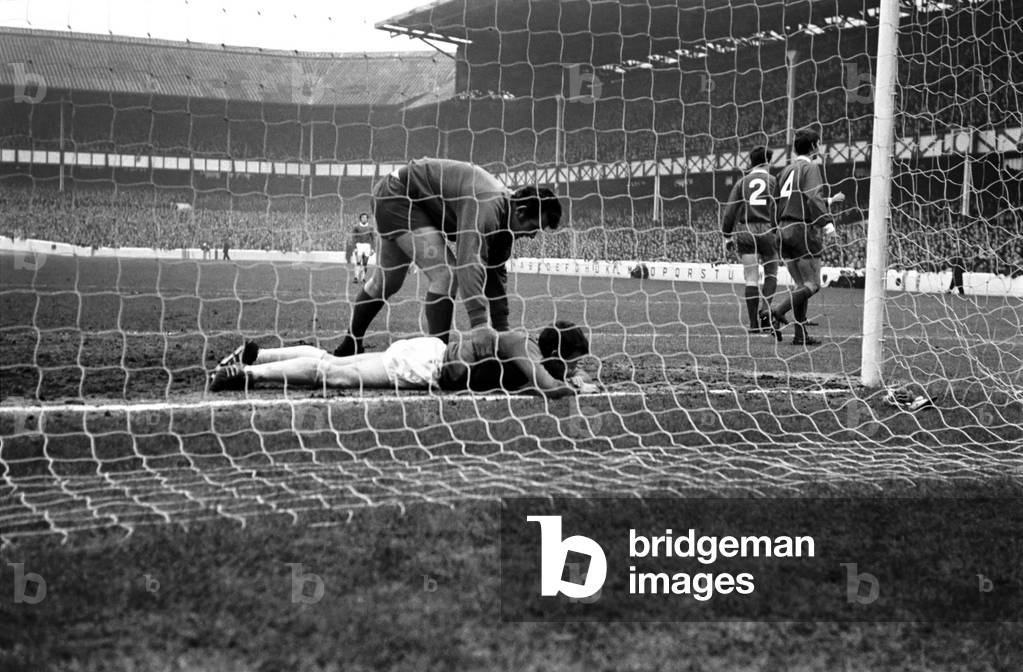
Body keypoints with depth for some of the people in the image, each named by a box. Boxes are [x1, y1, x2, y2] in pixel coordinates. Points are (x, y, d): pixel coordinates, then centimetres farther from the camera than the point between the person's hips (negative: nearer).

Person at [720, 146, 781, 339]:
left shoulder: (742, 182, 12)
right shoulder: (774, 181, 7)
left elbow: (729, 212, 7)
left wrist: (728, 238, 11)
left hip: (745, 231, 2)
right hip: (767, 230, -2)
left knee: (751, 279, 3)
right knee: (771, 273, 13)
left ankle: (754, 324, 1)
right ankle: (765, 311, -7)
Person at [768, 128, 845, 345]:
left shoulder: (787, 170, 20)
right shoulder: (810, 168, -5)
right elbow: (813, 197, -21)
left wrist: (829, 201, 37)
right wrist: (826, 221, -31)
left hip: (785, 230, 8)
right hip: (803, 230, -8)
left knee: (801, 285, 10)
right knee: (812, 285, -6)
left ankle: (801, 334, 6)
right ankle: (777, 313, -22)